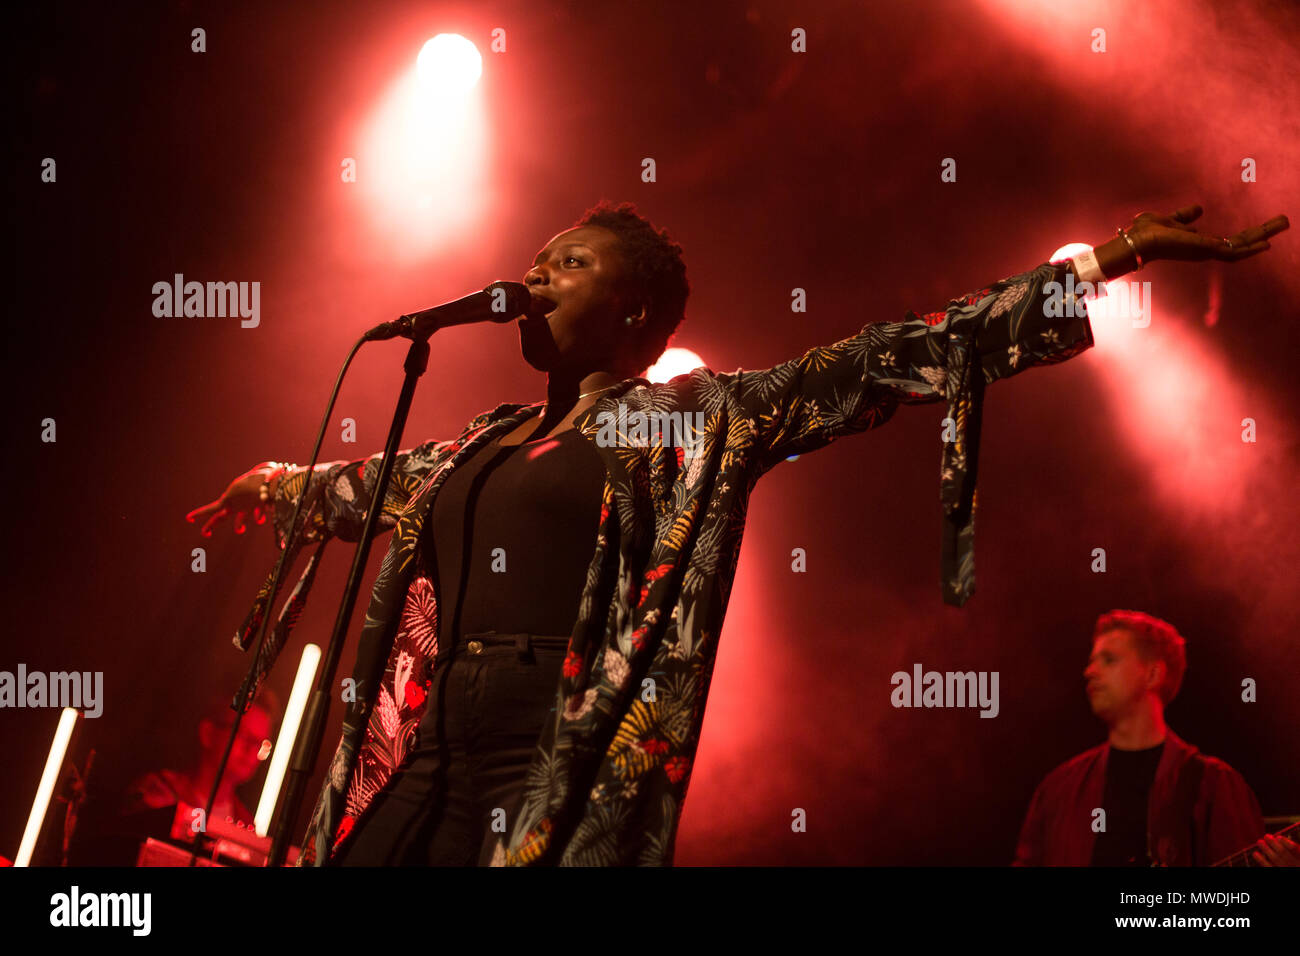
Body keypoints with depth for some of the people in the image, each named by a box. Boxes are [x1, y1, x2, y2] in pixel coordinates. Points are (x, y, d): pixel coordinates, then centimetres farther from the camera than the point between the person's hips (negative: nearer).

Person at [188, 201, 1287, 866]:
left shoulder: (698, 418, 4)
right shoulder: (482, 445, 22)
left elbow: (880, 363, -2)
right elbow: (369, 484, 42)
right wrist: (274, 484, 60)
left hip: (572, 783, -6)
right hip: (427, 771, 6)